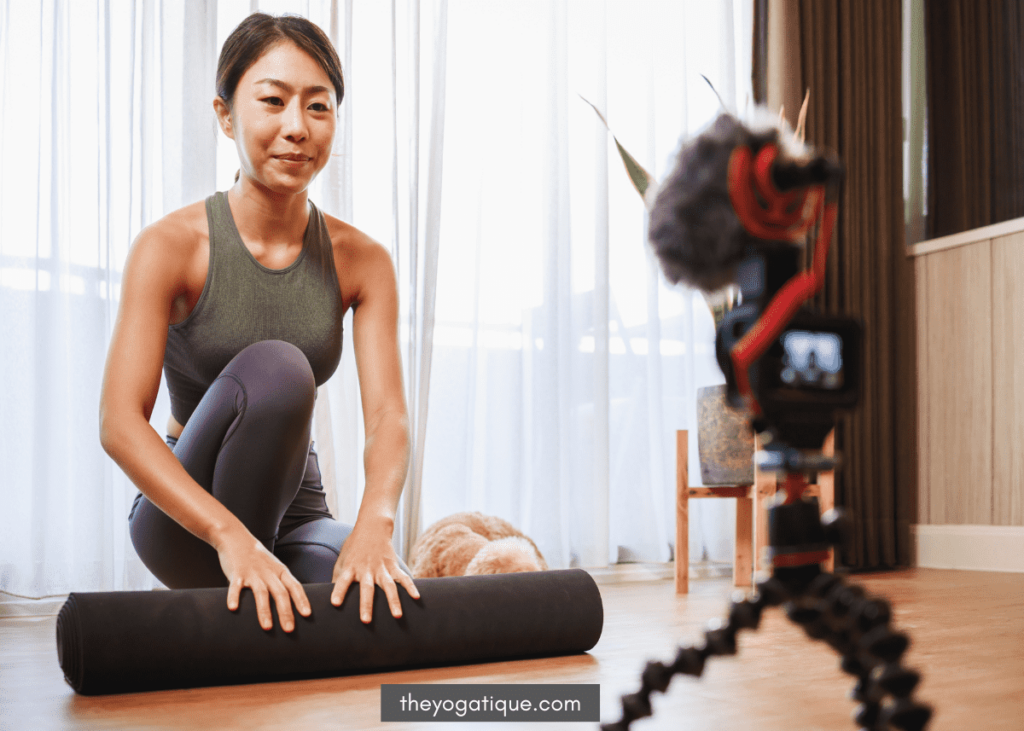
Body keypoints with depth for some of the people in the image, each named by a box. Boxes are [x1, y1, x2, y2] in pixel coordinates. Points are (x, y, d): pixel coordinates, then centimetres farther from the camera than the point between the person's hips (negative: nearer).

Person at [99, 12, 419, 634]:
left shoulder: (361, 261, -5)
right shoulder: (170, 246, -14)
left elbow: (387, 410, -15)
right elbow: (120, 420, -22)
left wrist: (374, 521, -37)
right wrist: (231, 535, -38)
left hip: (297, 513, 3)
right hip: (184, 523, -3)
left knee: (392, 606, -28)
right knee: (275, 367, -31)